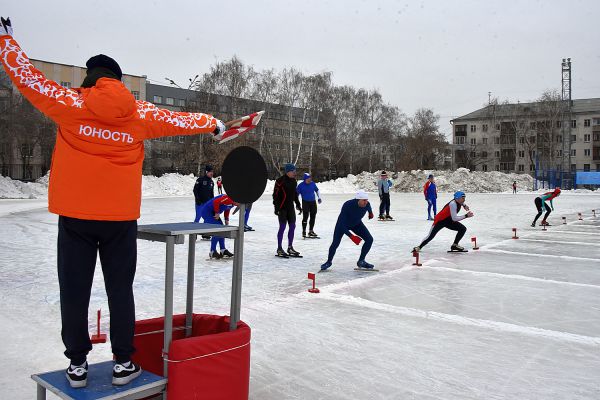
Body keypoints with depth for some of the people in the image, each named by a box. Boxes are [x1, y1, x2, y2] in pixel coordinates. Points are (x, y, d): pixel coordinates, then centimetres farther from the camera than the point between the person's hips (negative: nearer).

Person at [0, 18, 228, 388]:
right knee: (120, 289, 10)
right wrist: (213, 124, 34)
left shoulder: (71, 103, -2)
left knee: (74, 289, 9)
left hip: (75, 215, -1)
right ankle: (123, 362, 17)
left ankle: (78, 364, 18)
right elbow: (179, 120, 17)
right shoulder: (140, 114, 3)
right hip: (121, 217, 1)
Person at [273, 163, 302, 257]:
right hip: (282, 207, -8)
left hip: (290, 207, 8)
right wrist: (276, 207, -16)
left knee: (292, 226, 8)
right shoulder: (280, 181, -14)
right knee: (282, 227, -5)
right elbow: (275, 194, -13)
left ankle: (290, 247, 19)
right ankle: (279, 249, 5)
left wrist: (297, 204, 20)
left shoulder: (293, 181, 10)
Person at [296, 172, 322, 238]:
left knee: (313, 217, 9)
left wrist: (319, 198, 16)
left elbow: (317, 190, 17)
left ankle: (311, 231, 22)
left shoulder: (313, 183, 0)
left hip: (313, 202, 5)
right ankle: (304, 232, 0)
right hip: (305, 202, -5)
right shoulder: (301, 185, -11)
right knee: (305, 217, -10)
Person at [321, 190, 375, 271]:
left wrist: (370, 213, 26)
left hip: (356, 224, 4)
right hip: (342, 224, -4)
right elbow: (341, 224, -37)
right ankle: (329, 262, 15)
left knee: (369, 239, -9)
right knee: (335, 243, -14)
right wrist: (351, 236, -44)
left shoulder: (367, 204, -26)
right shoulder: (347, 205, -40)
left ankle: (361, 261, 7)